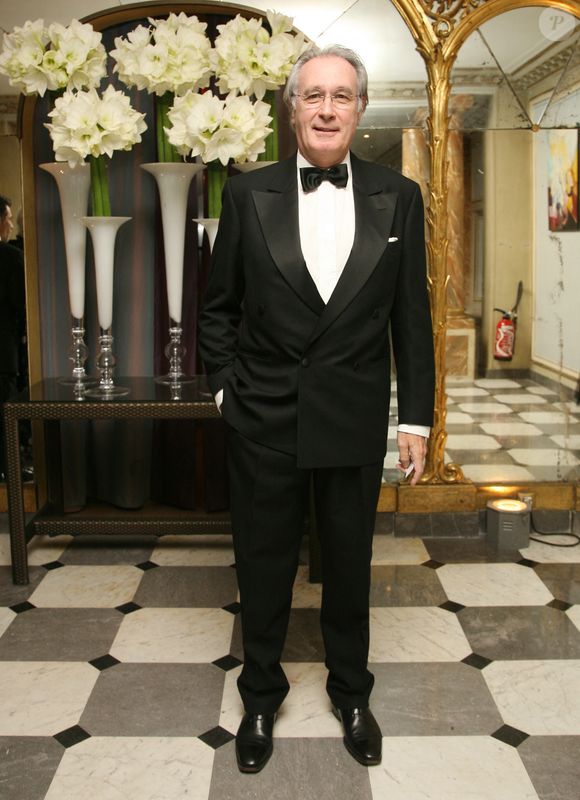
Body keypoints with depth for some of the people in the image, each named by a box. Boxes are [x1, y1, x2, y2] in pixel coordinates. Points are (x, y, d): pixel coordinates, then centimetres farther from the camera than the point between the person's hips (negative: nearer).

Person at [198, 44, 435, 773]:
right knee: (263, 567, 14)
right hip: (263, 421, 0)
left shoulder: (398, 198, -1)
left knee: (349, 566, 16)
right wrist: (225, 387, -1)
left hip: (354, 424, 1)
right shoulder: (248, 194, -3)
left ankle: (351, 692, 40)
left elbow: (411, 318, 1)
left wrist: (416, 418, 0)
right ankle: (260, 694, 37)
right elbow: (218, 306, 5)